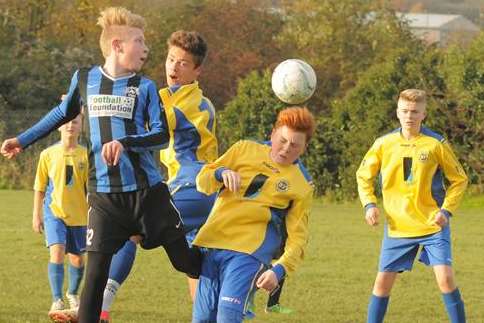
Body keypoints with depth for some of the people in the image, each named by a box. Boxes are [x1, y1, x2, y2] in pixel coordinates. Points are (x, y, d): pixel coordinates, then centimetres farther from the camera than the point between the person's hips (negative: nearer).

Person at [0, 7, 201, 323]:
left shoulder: (145, 87, 2)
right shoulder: (84, 79, 5)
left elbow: (162, 135, -6)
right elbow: (63, 113, 23)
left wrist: (125, 142, -23)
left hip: (147, 190, 0)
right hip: (103, 195, 0)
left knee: (187, 260, 4)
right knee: (96, 274, -4)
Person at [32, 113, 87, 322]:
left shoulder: (86, 155, -1)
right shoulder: (48, 155, -1)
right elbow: (40, 187, 6)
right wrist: (36, 215, 5)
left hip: (79, 215, 2)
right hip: (54, 212, -2)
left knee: (77, 259, 11)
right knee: (57, 252, -20)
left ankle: (72, 295, 37)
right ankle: (57, 302, -18)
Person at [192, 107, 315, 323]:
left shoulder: (302, 186, 5)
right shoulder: (245, 149, 12)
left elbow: (297, 238, 2)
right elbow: (202, 181, 13)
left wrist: (279, 270, -15)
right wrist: (222, 173, -10)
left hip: (249, 250, -4)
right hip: (213, 242, 4)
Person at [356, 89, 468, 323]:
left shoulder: (436, 144, -7)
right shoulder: (384, 144, -1)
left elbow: (459, 180, 2)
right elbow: (363, 176, 13)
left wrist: (446, 210, -11)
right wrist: (369, 204, -3)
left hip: (433, 225, -2)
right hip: (397, 226, 2)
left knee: (445, 278, -16)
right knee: (383, 282, 2)